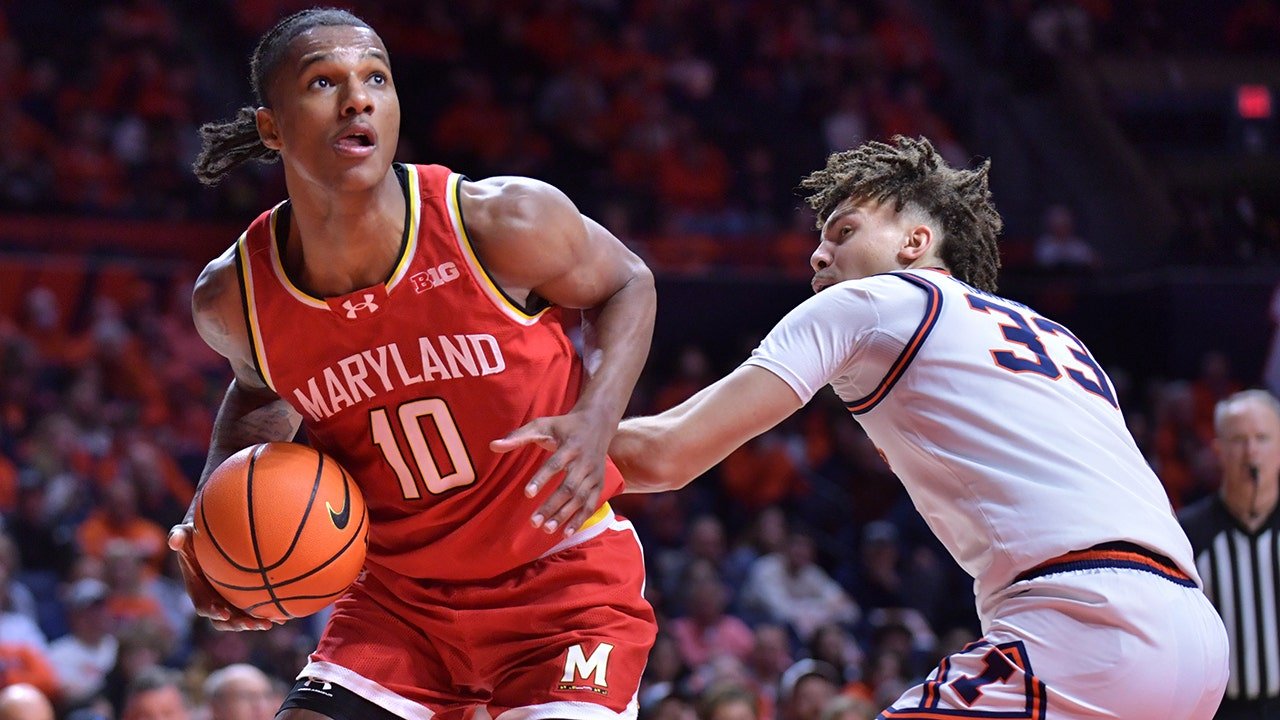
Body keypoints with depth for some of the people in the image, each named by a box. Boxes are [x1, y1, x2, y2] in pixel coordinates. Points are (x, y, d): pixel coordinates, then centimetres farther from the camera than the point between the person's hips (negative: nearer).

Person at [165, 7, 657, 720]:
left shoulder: (501, 223, -21)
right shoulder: (233, 299, -11)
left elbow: (626, 285, -1)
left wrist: (596, 419, -19)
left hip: (562, 577, -3)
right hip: (400, 593, 3)